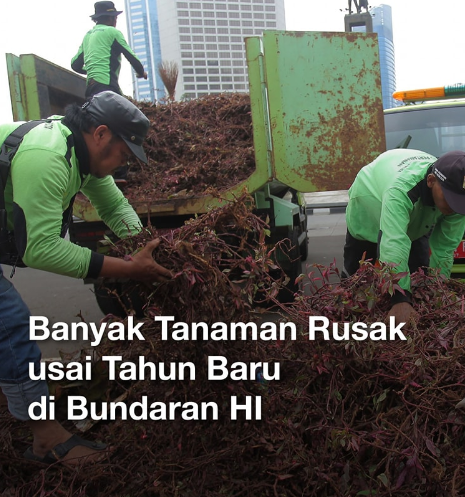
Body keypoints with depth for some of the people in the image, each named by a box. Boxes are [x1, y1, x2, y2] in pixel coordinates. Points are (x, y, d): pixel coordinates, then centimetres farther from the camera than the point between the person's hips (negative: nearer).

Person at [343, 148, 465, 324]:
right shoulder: (401, 189, -51)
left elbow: (445, 249, -25)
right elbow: (394, 245, -61)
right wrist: (401, 298, -68)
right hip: (367, 209, -4)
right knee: (356, 273, 10)